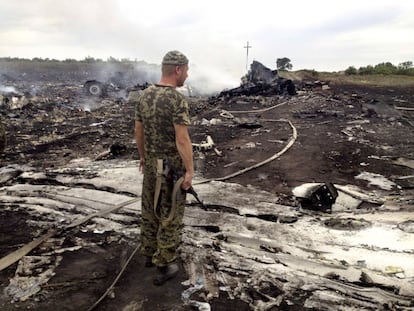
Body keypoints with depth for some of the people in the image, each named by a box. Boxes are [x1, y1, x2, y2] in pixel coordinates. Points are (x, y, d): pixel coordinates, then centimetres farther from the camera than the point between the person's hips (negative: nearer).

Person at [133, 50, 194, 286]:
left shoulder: (144, 96, 2)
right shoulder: (178, 100, -22)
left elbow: (139, 131, 9)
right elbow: (183, 140, -24)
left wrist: (143, 156, 21)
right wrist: (190, 170, -17)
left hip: (152, 163, 7)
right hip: (173, 166, -7)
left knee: (151, 208, 19)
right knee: (170, 214, 4)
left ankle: (151, 253, 34)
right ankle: (166, 265, 14)